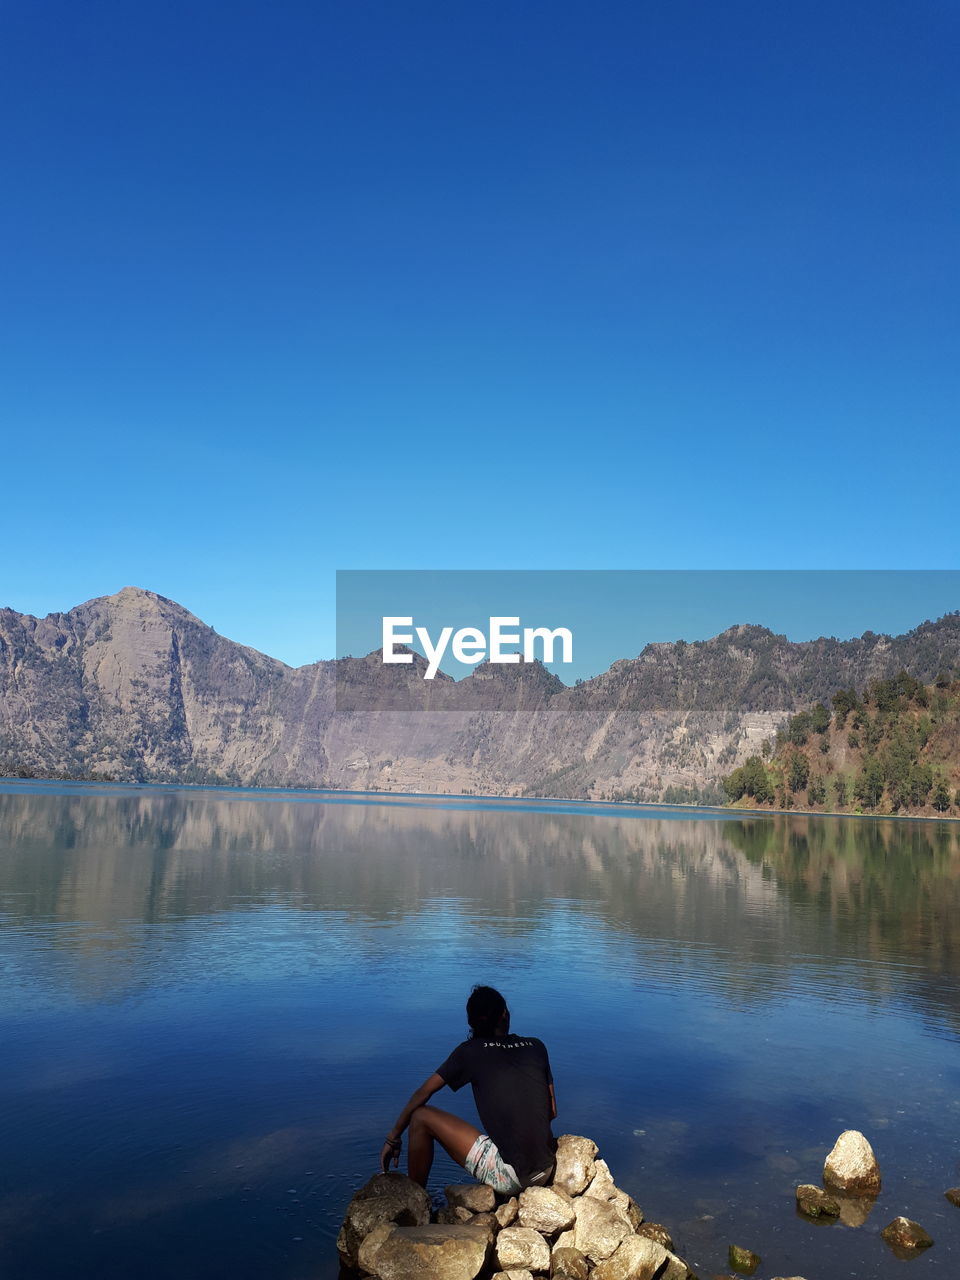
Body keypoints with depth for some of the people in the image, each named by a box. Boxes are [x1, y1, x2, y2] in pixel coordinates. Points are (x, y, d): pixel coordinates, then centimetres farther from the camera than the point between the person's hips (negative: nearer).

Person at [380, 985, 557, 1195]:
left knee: (422, 1117, 7)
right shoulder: (536, 1046, 8)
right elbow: (552, 1112, 14)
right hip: (545, 1175, 5)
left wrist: (393, 1138, 18)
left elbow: (423, 1092, 6)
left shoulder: (471, 1051, 0)